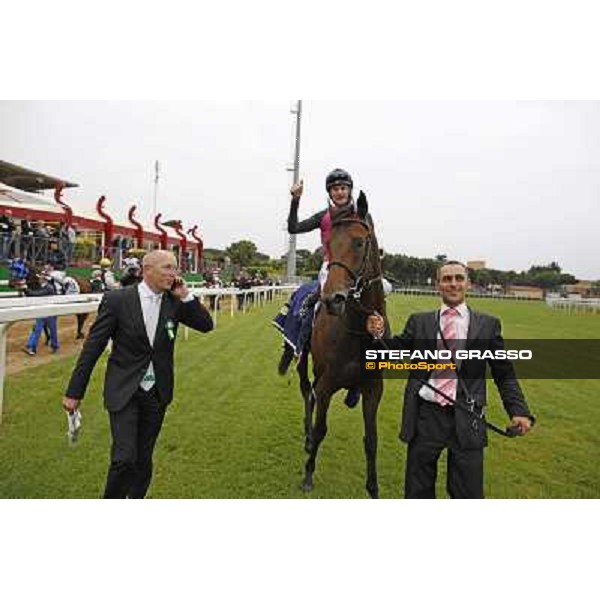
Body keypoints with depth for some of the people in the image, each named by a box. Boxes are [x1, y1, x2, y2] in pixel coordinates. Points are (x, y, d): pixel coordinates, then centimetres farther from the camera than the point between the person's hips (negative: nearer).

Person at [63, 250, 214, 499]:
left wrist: (185, 296, -14)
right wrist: (74, 392, -4)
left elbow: (206, 325, -3)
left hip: (157, 393, 3)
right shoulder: (117, 299, -11)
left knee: (143, 458, 14)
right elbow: (92, 346, -7)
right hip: (124, 392, -3)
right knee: (124, 459, -8)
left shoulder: (175, 301, -2)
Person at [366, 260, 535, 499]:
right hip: (425, 416, 1)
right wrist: (379, 335, -12)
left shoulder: (488, 324, 5)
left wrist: (520, 411, -7)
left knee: (468, 493, 9)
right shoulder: (419, 321, 7)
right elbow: (396, 352, 7)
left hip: (466, 419, -1)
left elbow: (504, 374, 5)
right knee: (418, 491, 15)